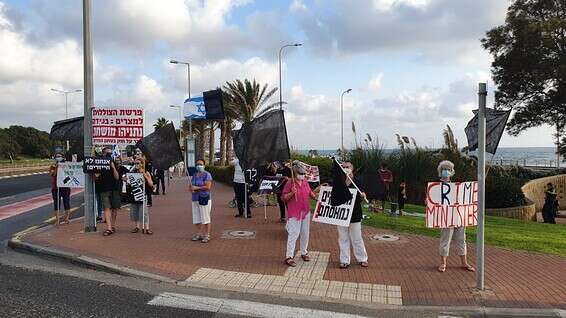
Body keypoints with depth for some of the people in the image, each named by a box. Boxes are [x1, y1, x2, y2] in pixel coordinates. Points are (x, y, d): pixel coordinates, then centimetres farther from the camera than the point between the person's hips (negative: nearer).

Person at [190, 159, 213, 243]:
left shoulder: (207, 175, -6)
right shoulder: (194, 175, 16)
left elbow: (208, 187, -16)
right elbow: (190, 187, 18)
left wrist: (197, 188, -14)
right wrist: (191, 190, -5)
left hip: (204, 199, -7)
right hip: (195, 199, 7)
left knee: (205, 218, -4)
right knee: (196, 218, 9)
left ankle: (207, 236, 2)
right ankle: (199, 234, 19)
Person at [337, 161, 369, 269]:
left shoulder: (356, 182, -3)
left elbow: (360, 198, 0)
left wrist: (362, 196, -21)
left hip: (354, 214, -2)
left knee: (357, 238, 8)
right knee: (343, 239, 10)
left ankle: (362, 259, 23)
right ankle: (344, 260, 19)